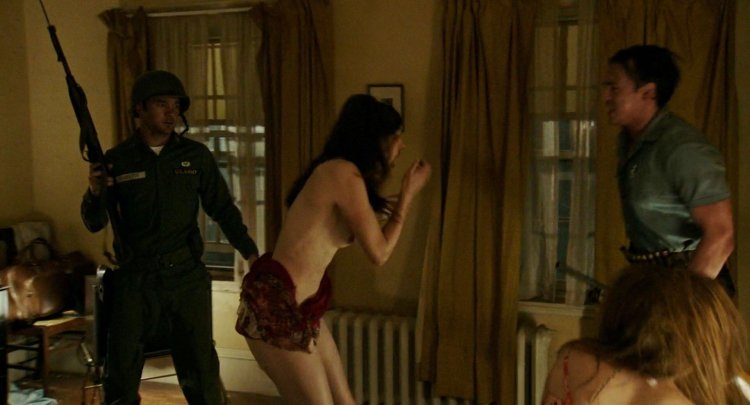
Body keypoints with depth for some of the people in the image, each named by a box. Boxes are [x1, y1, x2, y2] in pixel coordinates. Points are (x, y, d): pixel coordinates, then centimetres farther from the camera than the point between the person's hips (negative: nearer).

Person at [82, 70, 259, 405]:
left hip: (186, 277, 0)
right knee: (120, 374, 11)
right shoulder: (116, 160, 1)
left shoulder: (196, 156, 3)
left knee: (200, 371, 5)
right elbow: (95, 224, 3)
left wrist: (250, 251, -4)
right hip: (133, 280, 0)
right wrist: (95, 192, -17)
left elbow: (223, 209, 7)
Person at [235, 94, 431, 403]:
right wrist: (408, 193, -2)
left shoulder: (337, 172, 14)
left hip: (296, 304, 10)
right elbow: (378, 253, -12)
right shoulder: (344, 173, -16)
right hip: (275, 305, -10)